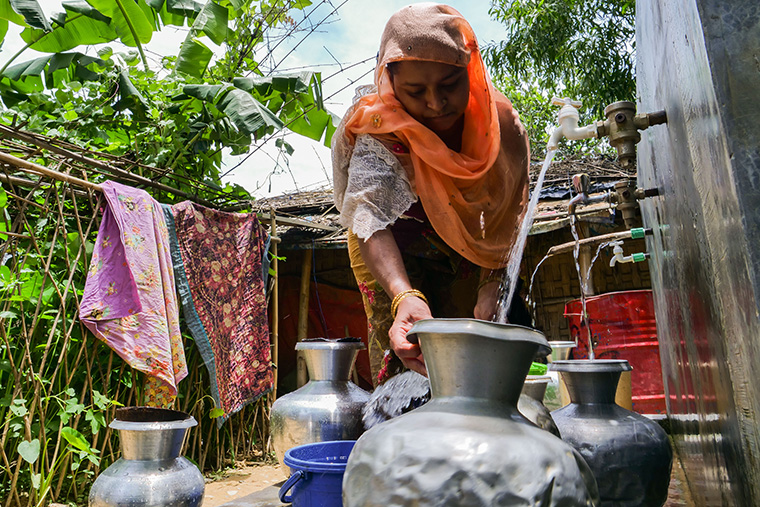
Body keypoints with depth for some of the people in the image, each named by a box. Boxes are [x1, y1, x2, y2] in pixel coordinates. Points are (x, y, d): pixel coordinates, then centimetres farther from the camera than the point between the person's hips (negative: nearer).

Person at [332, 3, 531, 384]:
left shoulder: (501, 123, -22)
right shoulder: (379, 130, -31)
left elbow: (507, 219, -15)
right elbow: (370, 213, -47)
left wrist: (492, 285, -29)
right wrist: (405, 296, -64)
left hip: (460, 247, 3)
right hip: (391, 251, -3)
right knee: (403, 352, -11)